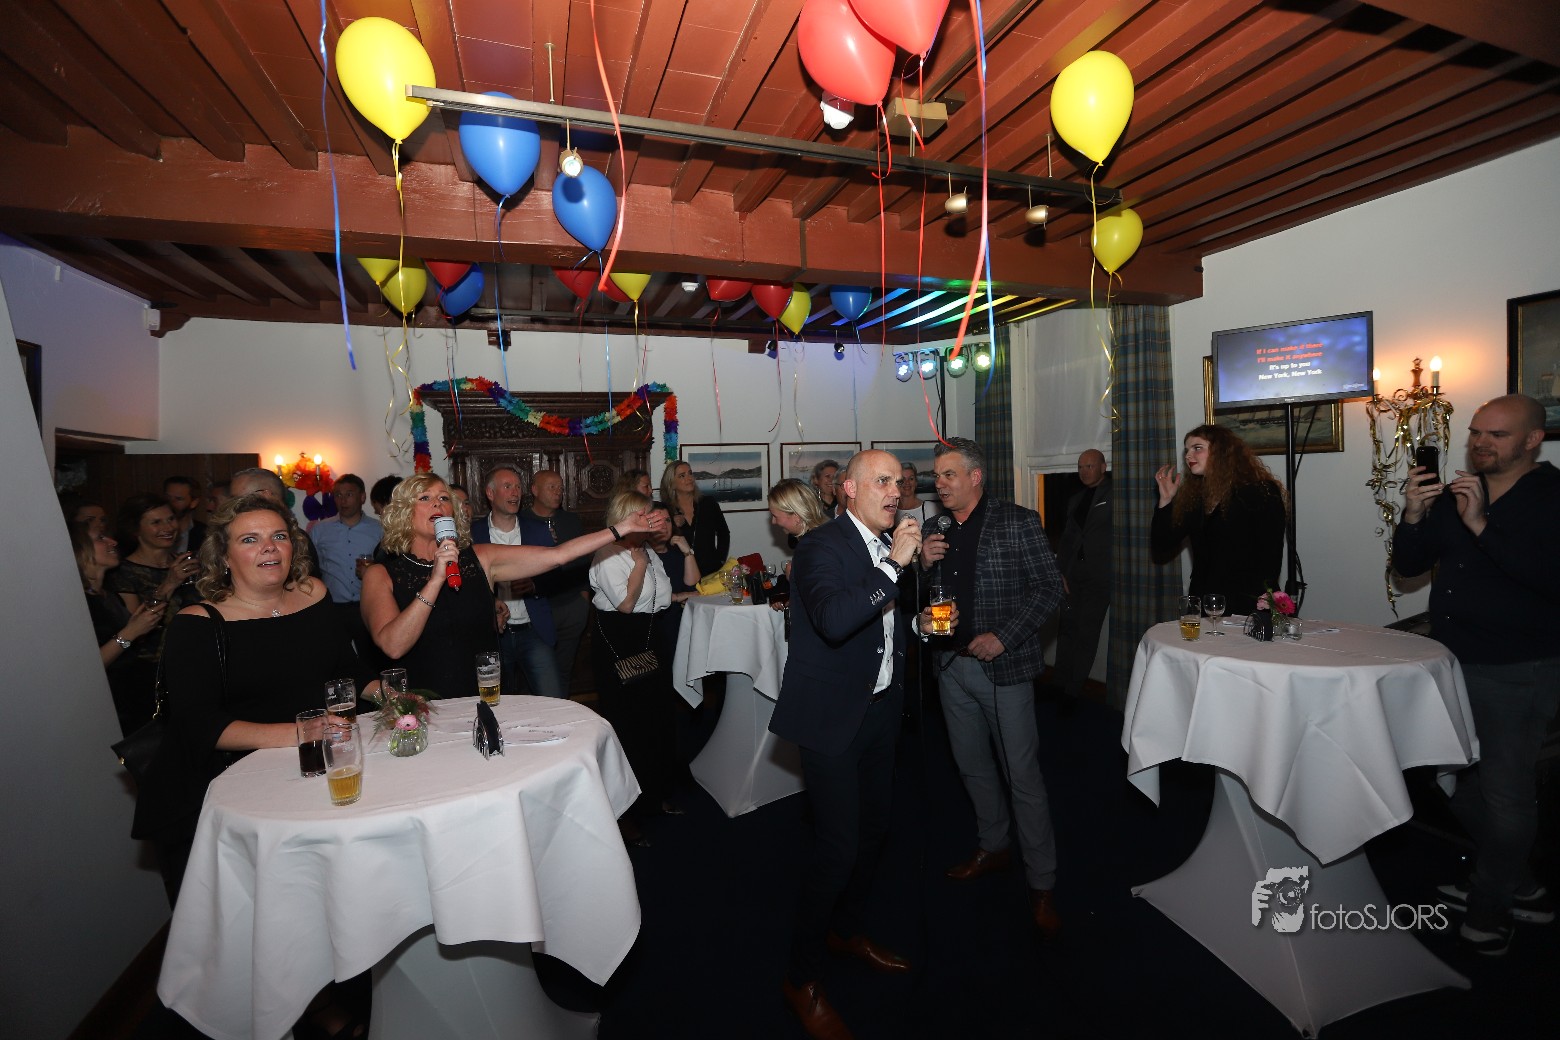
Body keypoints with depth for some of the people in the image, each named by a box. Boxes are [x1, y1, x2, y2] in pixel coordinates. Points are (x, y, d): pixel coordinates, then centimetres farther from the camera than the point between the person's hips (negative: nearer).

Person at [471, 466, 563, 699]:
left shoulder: (538, 531, 7)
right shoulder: (472, 533, 2)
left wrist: (535, 585, -12)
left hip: (534, 632, 0)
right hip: (492, 633, 0)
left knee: (553, 703, -7)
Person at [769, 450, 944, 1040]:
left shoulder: (887, 546, 8)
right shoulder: (821, 546, -18)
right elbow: (834, 620, -36)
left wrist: (920, 623, 3)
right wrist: (894, 564, -33)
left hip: (880, 709, 8)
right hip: (833, 718, -8)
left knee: (874, 830, 20)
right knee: (839, 846, -3)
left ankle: (846, 931, 45)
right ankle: (802, 979, 20)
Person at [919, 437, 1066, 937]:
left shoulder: (1018, 522, -7)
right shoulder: (937, 531, 8)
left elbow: (1049, 589, -10)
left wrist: (1003, 638, -18)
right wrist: (922, 564, -9)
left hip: (1004, 667, -5)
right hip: (952, 667, 6)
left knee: (1023, 774, 2)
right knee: (972, 766, 19)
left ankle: (1041, 882, 19)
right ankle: (993, 846, 41)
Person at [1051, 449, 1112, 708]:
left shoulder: (1113, 494, -2)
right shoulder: (1075, 499, 16)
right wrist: (1062, 572, 10)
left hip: (1099, 576, -5)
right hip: (1073, 575, 5)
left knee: (1087, 632, -1)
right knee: (1067, 629, 5)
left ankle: (1073, 691, 7)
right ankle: (1062, 686, 13)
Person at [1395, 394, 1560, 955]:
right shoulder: (1456, 492, 8)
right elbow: (1409, 565, 4)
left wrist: (1480, 524, -27)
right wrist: (1413, 516, -12)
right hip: (1451, 662, 6)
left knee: (1505, 791, 4)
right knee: (1456, 779, 17)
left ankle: (1491, 901, 25)